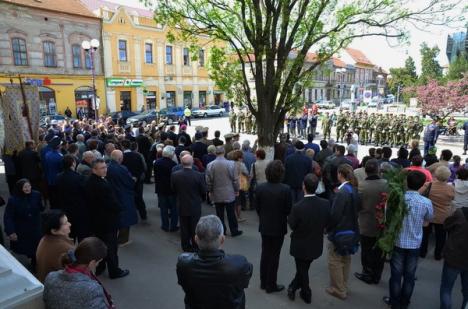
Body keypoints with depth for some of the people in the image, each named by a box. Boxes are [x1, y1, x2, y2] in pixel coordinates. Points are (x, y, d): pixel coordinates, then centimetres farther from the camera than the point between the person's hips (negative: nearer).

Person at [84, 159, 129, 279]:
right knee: (111, 246, 7)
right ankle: (114, 271, 21)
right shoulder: (100, 185, -31)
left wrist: (116, 207, 7)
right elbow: (111, 203, -26)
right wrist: (118, 208, -6)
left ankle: (99, 268, 38)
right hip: (107, 220, -9)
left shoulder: (90, 182, 0)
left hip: (96, 220, 9)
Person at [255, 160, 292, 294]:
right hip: (278, 227, -3)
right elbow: (288, 209, -11)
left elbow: (257, 207, -2)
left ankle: (263, 282, 31)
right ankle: (271, 285, 21)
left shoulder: (260, 188, -12)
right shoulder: (285, 190, -21)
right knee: (274, 256, 10)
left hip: (264, 226, 4)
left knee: (265, 253, 19)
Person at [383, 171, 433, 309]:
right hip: (415, 244, 1)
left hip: (398, 242, 0)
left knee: (396, 274, 12)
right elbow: (429, 218, 5)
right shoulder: (426, 202, -17)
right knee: (409, 275, 16)